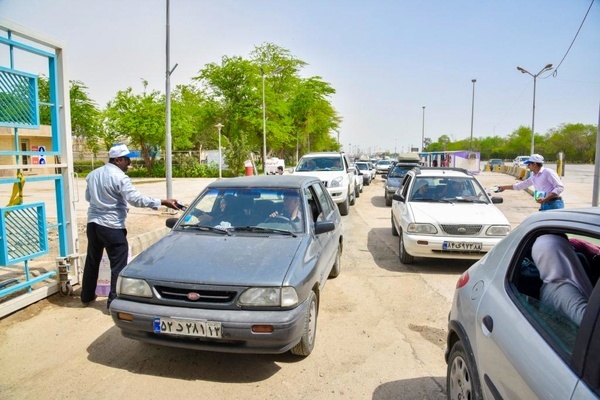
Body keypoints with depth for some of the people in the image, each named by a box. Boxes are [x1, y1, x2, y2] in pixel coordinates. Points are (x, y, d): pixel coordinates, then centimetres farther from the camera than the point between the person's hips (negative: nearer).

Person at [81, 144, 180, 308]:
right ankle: (114, 300, 2)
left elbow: (88, 197, 20)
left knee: (92, 261, 19)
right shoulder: (119, 177, -16)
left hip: (93, 223, 8)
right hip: (111, 226, -8)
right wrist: (163, 202, -25)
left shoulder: (93, 174, 9)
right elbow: (136, 199, -25)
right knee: (118, 264, 0)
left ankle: (87, 296, 31)